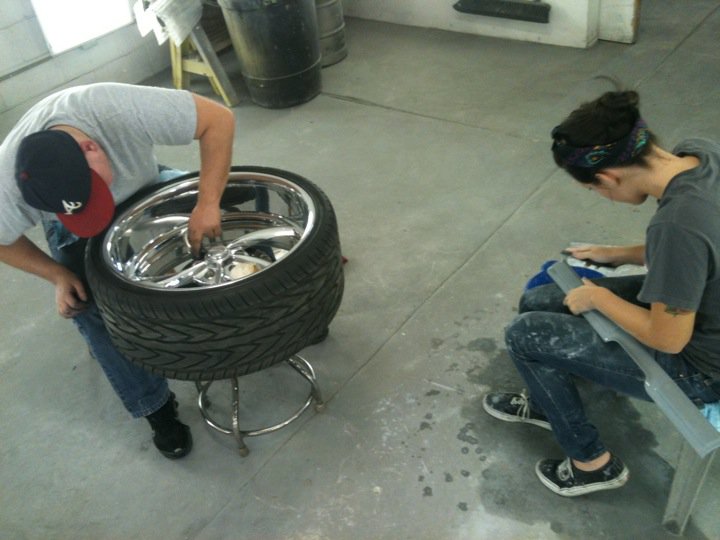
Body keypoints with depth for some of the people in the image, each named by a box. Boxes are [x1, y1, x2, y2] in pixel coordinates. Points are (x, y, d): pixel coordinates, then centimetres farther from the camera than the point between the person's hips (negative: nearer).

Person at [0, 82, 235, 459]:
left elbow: (218, 119, -37)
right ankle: (155, 406, 0)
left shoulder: (121, 108, -43)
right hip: (69, 227, -1)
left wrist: (207, 203, -42)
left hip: (144, 185, 1)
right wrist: (59, 276, -24)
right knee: (93, 308, -16)